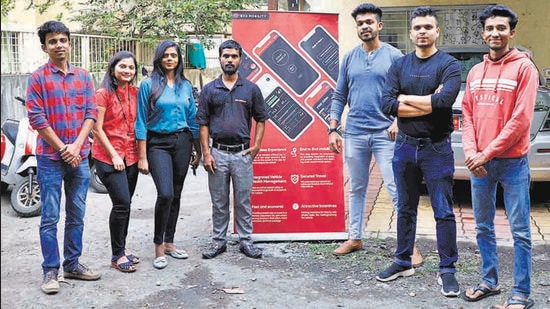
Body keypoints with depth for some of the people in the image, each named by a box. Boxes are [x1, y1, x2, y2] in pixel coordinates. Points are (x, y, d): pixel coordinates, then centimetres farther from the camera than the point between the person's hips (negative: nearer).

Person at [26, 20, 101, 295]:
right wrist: (63, 149, -12)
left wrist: (77, 146, -9)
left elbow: (91, 113, 4)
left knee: (77, 216, 11)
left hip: (79, 156, 4)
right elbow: (36, 118, -8)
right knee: (50, 218, 1)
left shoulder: (83, 76, 8)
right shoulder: (38, 78, -2)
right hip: (50, 158, -4)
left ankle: (72, 264, 23)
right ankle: (50, 271, 10)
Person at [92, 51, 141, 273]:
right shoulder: (103, 94, -9)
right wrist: (114, 155, -12)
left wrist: (141, 153, 7)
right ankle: (117, 256, 2)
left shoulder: (135, 93, 8)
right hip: (108, 157, -6)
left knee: (125, 203, 12)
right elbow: (97, 129, -11)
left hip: (131, 156, 6)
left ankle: (122, 248, 25)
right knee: (122, 203, -10)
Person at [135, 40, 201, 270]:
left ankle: (169, 242, 21)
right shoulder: (148, 85, -3)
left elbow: (193, 119, 14)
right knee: (165, 194, -17)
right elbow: (141, 122, -4)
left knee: (176, 195, 8)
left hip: (182, 142, 4)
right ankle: (158, 246, -2)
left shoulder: (186, 86, 9)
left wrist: (198, 151, 13)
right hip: (158, 143, -4)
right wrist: (142, 156, -9)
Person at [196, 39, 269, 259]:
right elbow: (203, 123, 4)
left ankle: (246, 241, 16)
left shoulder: (251, 89, 5)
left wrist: (256, 146, -2)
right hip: (217, 153, 0)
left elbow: (261, 119, 9)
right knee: (219, 202, 9)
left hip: (242, 153, 0)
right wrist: (206, 153, -3)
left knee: (243, 201, 6)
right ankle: (219, 241, 19)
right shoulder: (209, 90, 5)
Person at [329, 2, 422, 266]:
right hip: (355, 134, 4)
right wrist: (333, 129, 4)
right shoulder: (349, 58, 9)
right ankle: (355, 237, 26)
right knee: (357, 189, 14)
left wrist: (397, 121, -14)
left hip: (385, 133, -3)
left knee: (396, 190, -6)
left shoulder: (394, 56, 0)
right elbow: (339, 96, 11)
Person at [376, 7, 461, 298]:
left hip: (437, 148, -4)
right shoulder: (399, 66, 6)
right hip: (404, 146, 4)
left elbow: (444, 100, -23)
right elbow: (387, 104, -8)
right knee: (406, 209, 15)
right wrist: (428, 104, -14)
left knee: (443, 212, 1)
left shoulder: (448, 65, -5)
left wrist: (405, 99, -11)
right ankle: (403, 262, 28)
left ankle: (447, 270, 13)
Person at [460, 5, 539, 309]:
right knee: (483, 227, 14)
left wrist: (488, 153, -14)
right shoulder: (475, 72, 12)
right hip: (479, 162, 5)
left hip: (512, 161, -5)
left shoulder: (524, 67, -5)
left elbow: (521, 119, -13)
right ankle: (489, 281, 27)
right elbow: (467, 115, 9)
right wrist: (471, 152, -6)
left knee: (520, 231, 1)